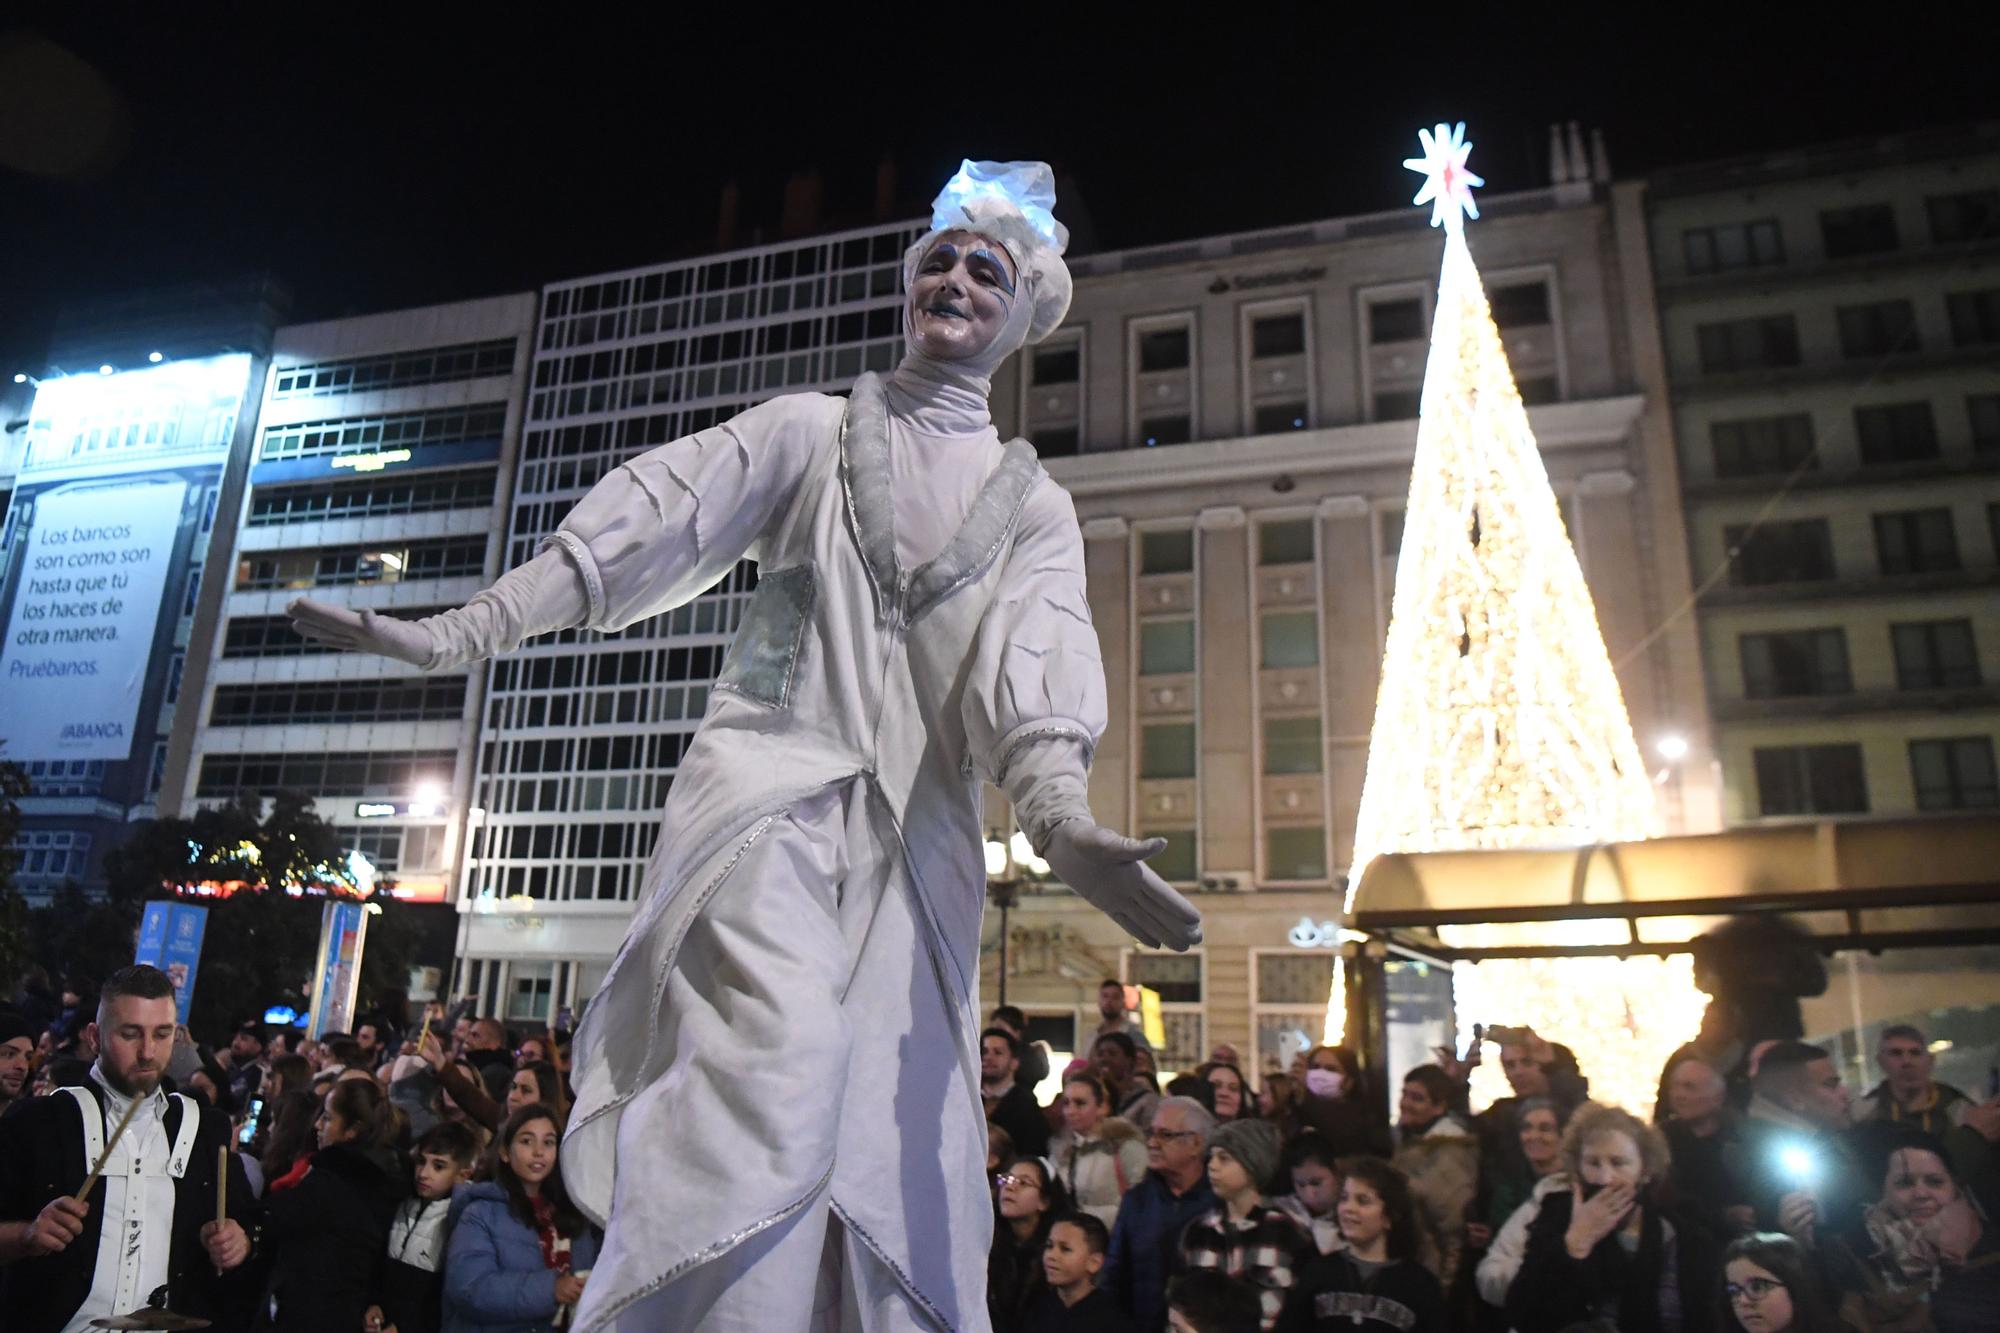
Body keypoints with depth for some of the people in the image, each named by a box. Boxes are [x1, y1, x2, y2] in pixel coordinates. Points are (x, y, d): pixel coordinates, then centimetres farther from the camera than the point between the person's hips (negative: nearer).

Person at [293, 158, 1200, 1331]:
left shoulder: (1034, 503, 15)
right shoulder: (813, 428, 13)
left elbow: (1042, 645, -4)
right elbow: (653, 518, 0)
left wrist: (1058, 810, -25)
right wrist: (459, 633, -11)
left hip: (918, 836, 3)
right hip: (775, 790, -2)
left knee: (899, 1159, 1)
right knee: (776, 1072, -24)